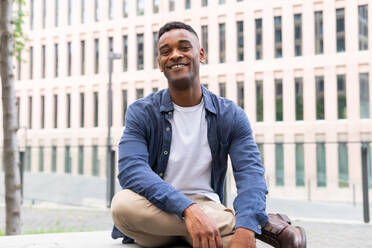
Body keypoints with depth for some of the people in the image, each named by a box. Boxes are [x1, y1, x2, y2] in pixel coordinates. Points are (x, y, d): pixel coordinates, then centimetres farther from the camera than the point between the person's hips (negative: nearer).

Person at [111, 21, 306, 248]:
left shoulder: (231, 116, 2)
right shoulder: (141, 113, -2)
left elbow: (251, 175, -11)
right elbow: (131, 170, -19)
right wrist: (188, 209, -35)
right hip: (156, 211, 3)